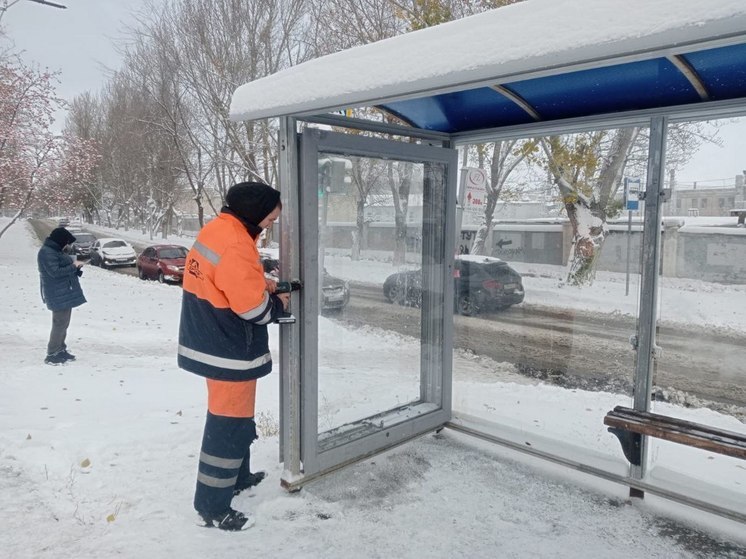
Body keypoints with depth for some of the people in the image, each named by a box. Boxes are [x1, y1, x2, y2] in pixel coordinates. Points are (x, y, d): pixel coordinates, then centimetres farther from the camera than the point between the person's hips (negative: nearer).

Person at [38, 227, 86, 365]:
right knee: (60, 323, -7)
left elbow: (63, 266, 21)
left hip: (65, 292, 11)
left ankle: (60, 350, 26)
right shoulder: (47, 252, -17)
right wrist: (73, 266, -17)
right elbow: (55, 272, -24)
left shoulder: (55, 250, 14)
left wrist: (73, 263, 2)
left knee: (63, 323, 16)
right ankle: (52, 355, 0)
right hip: (58, 294, -11)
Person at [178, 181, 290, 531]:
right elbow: (254, 309, -23)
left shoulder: (217, 229, 5)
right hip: (229, 350, -10)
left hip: (212, 342, 10)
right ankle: (213, 506, 15)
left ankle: (237, 477, 41)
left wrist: (260, 283, 4)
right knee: (229, 424, 2)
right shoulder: (235, 246, -25)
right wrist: (278, 303, -3)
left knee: (235, 418, 24)